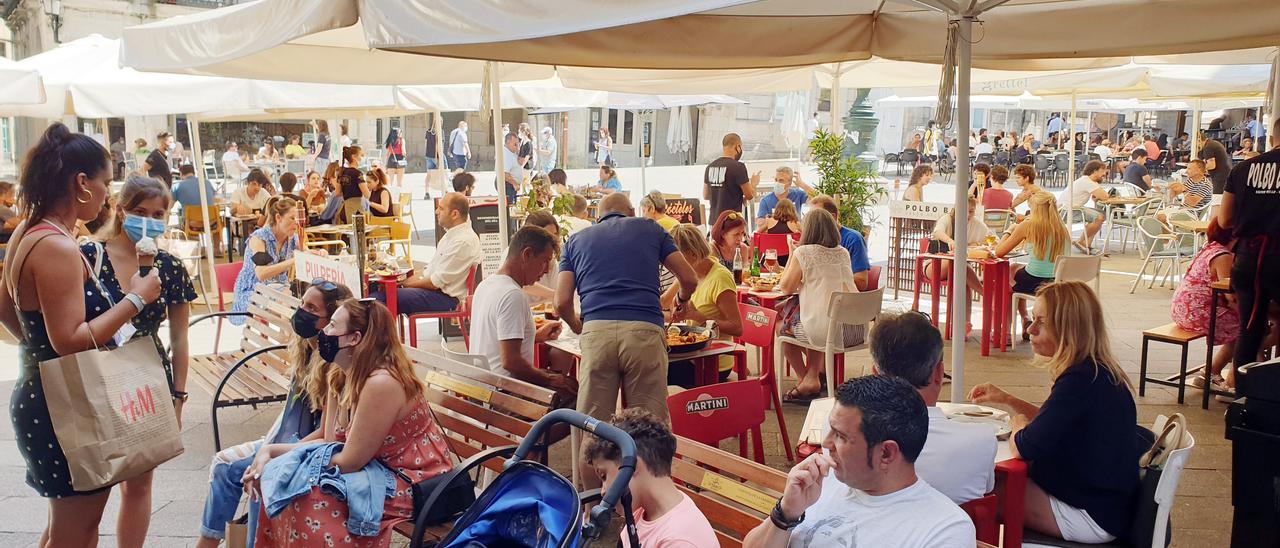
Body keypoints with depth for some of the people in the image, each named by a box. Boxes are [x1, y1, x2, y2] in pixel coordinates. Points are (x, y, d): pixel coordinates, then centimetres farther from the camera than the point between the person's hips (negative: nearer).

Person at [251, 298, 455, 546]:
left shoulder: (381, 383, -25)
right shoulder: (340, 377, 3)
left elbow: (349, 462, -20)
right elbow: (330, 443, 3)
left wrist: (291, 465, -11)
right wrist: (270, 451, -7)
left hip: (414, 483, -9)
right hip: (381, 467, 9)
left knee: (308, 499, -22)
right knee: (278, 483, -2)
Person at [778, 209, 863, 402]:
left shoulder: (803, 252, -5)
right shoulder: (843, 253, 14)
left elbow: (786, 288, 2)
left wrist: (791, 254, 9)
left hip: (829, 333, -6)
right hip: (858, 330, 7)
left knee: (782, 326, 20)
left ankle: (807, 381, 19)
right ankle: (812, 377, 27)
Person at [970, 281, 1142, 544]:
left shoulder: (1080, 381, -27)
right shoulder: (1100, 371, 3)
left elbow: (1024, 448, -27)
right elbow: (1054, 424, 17)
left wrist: (1017, 424, -5)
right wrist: (1007, 400, 9)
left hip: (1092, 517, -9)